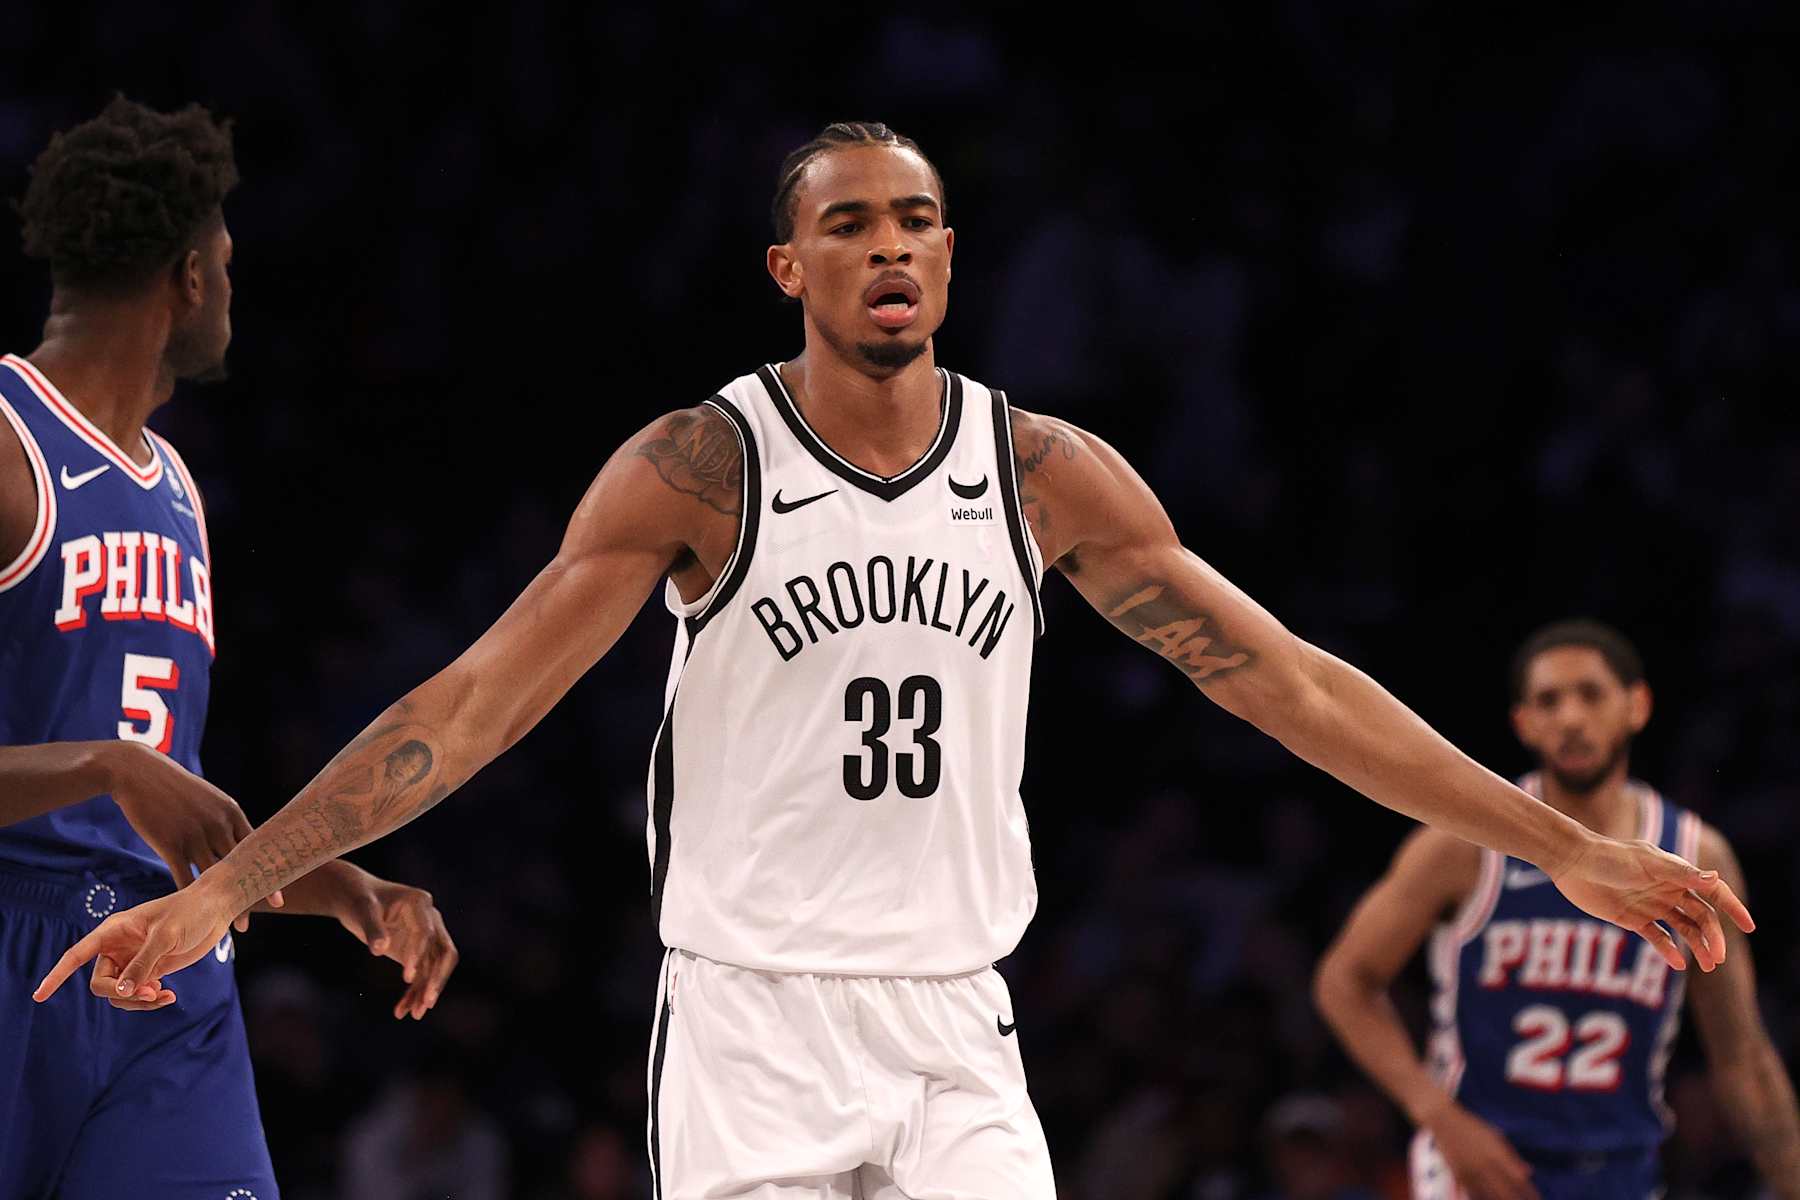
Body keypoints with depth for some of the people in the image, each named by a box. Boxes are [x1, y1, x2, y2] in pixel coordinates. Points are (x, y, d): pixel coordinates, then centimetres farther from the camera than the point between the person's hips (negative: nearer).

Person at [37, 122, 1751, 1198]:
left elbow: (1286, 684, 6)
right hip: (750, 1022, -3)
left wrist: (1563, 847, 4)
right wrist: (225, 888, -15)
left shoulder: (1044, 472, 3)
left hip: (953, 1035, 3)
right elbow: (477, 700, -8)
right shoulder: (696, 468, -6)